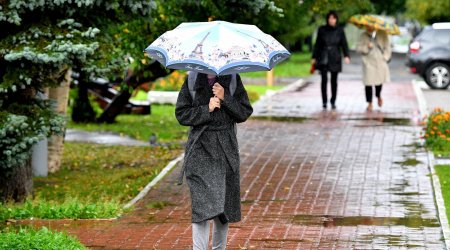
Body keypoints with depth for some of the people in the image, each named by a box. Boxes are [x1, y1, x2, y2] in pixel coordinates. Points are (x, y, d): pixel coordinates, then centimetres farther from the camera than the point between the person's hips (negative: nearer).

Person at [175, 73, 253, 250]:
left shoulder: (233, 80, 6)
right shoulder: (192, 81, 4)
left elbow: (245, 113, 1)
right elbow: (181, 114, -1)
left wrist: (225, 97, -13)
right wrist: (206, 109, -13)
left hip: (226, 149, 2)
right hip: (200, 149, -2)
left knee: (225, 203, 7)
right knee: (202, 203, -11)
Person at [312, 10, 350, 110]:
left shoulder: (339, 31, 1)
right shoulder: (322, 30, 1)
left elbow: (344, 44, -3)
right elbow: (317, 44, 5)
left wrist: (346, 56, -18)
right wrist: (314, 57, 3)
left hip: (335, 58, 1)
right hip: (323, 57, -1)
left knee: (334, 80, 5)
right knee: (324, 79, -10)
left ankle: (333, 101, 18)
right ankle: (324, 102, -3)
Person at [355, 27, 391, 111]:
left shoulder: (382, 34, 1)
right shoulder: (363, 36, 0)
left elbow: (387, 46, 6)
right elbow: (358, 48, -1)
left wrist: (385, 56, -4)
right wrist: (367, 47, -17)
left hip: (380, 62, 1)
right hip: (368, 63, -1)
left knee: (379, 81, 7)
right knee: (368, 83, -6)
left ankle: (378, 96, 39)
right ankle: (370, 103, 5)